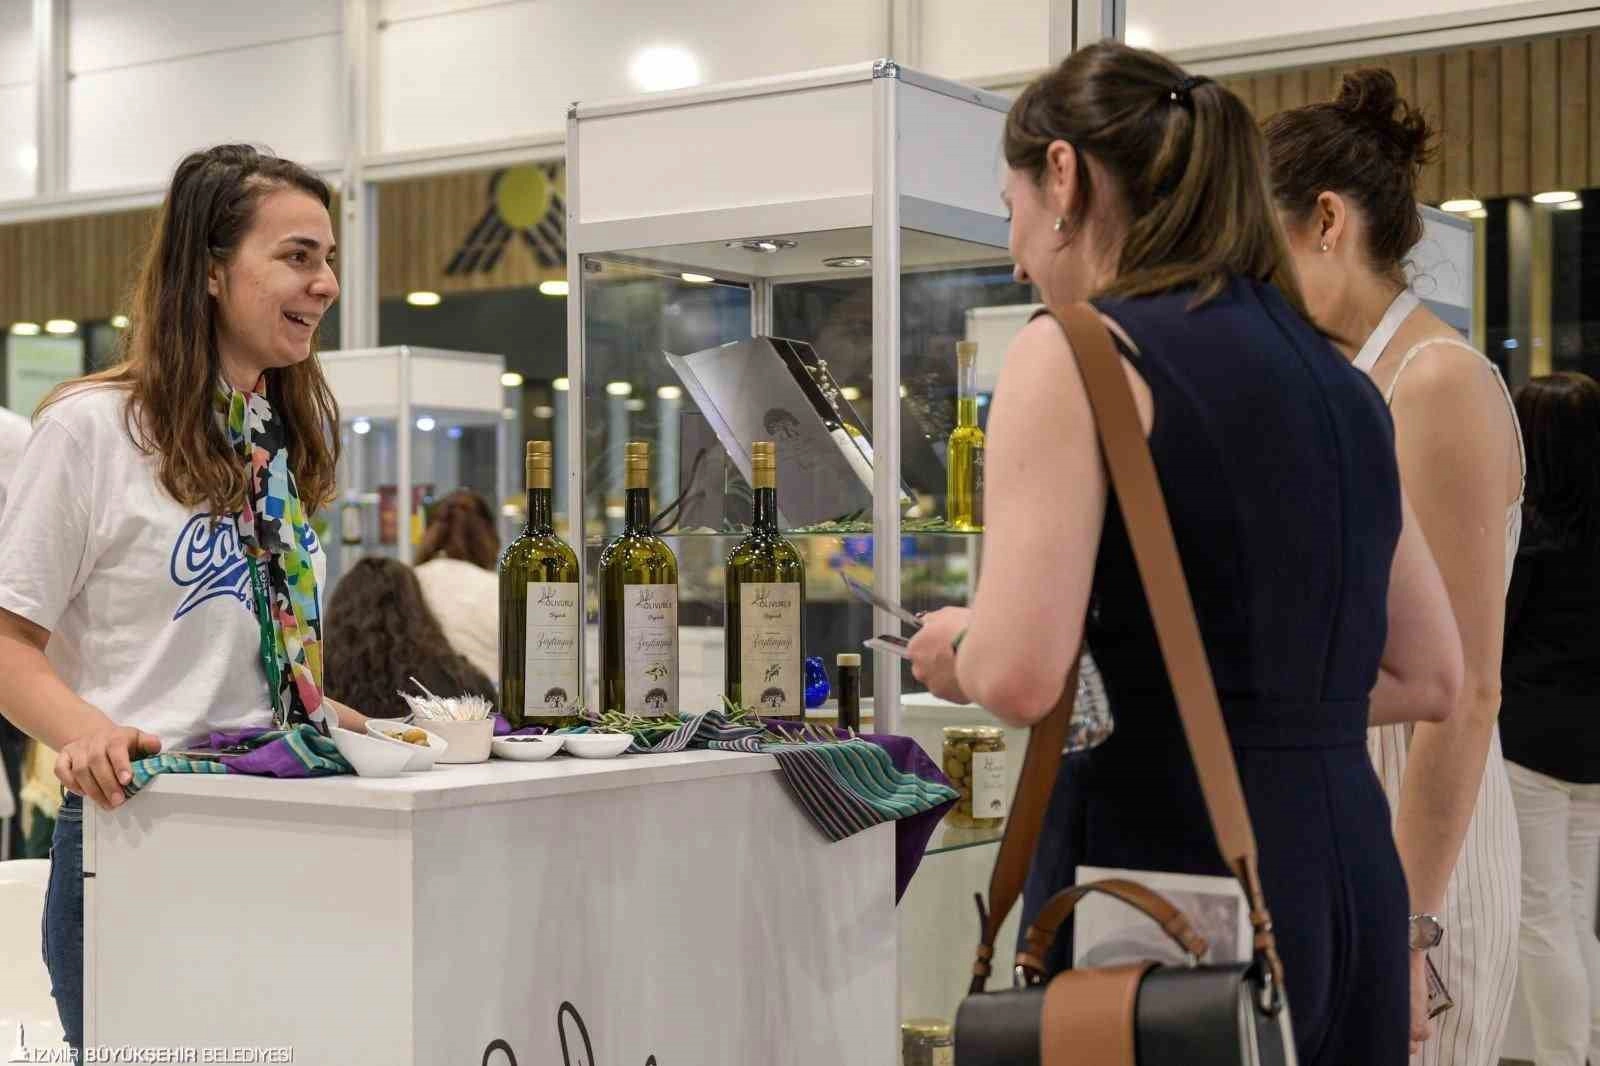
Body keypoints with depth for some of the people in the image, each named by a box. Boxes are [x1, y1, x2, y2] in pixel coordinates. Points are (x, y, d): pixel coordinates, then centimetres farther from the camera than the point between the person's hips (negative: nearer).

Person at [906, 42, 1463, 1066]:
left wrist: (954, 650, 1)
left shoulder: (1079, 354, -9)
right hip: (1356, 877, 7)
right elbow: (1431, 676, 17)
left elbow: (1020, 675, -19)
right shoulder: (1340, 379, 13)